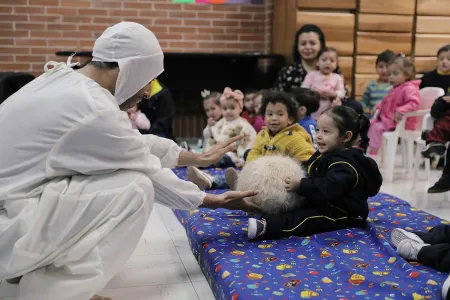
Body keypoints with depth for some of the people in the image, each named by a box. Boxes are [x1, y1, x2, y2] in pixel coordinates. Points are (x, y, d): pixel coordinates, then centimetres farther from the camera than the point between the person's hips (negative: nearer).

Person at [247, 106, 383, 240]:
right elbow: (309, 173, 23)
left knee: (303, 219, -31)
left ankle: (266, 227, -47)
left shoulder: (344, 165, -22)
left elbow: (328, 188, -35)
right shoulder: (324, 155, 13)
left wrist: (300, 186, -36)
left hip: (340, 214, -13)